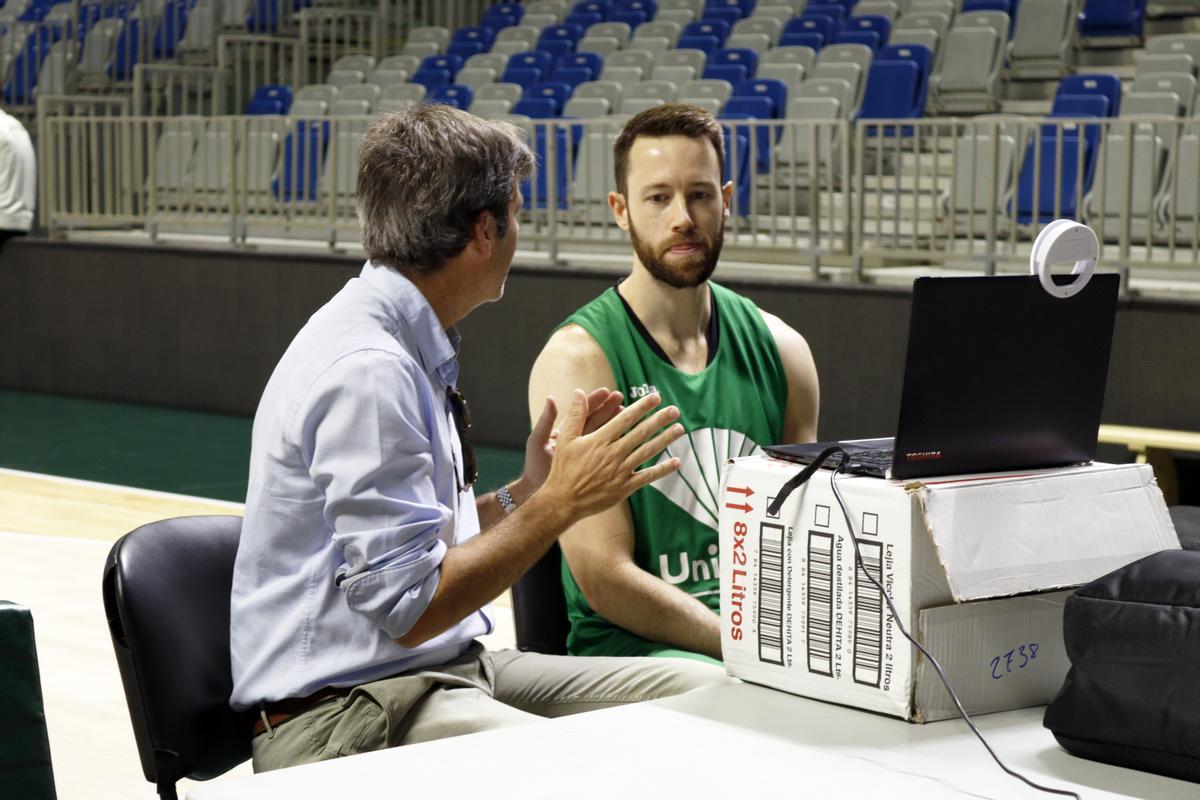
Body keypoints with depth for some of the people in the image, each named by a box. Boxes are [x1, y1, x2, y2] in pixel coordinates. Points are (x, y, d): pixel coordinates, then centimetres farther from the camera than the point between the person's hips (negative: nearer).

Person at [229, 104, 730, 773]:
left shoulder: (416, 351, 11)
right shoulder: (366, 371, -19)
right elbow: (406, 606, -21)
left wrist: (531, 489, 7)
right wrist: (561, 501, -17)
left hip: (454, 667, 10)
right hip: (343, 712, -10)